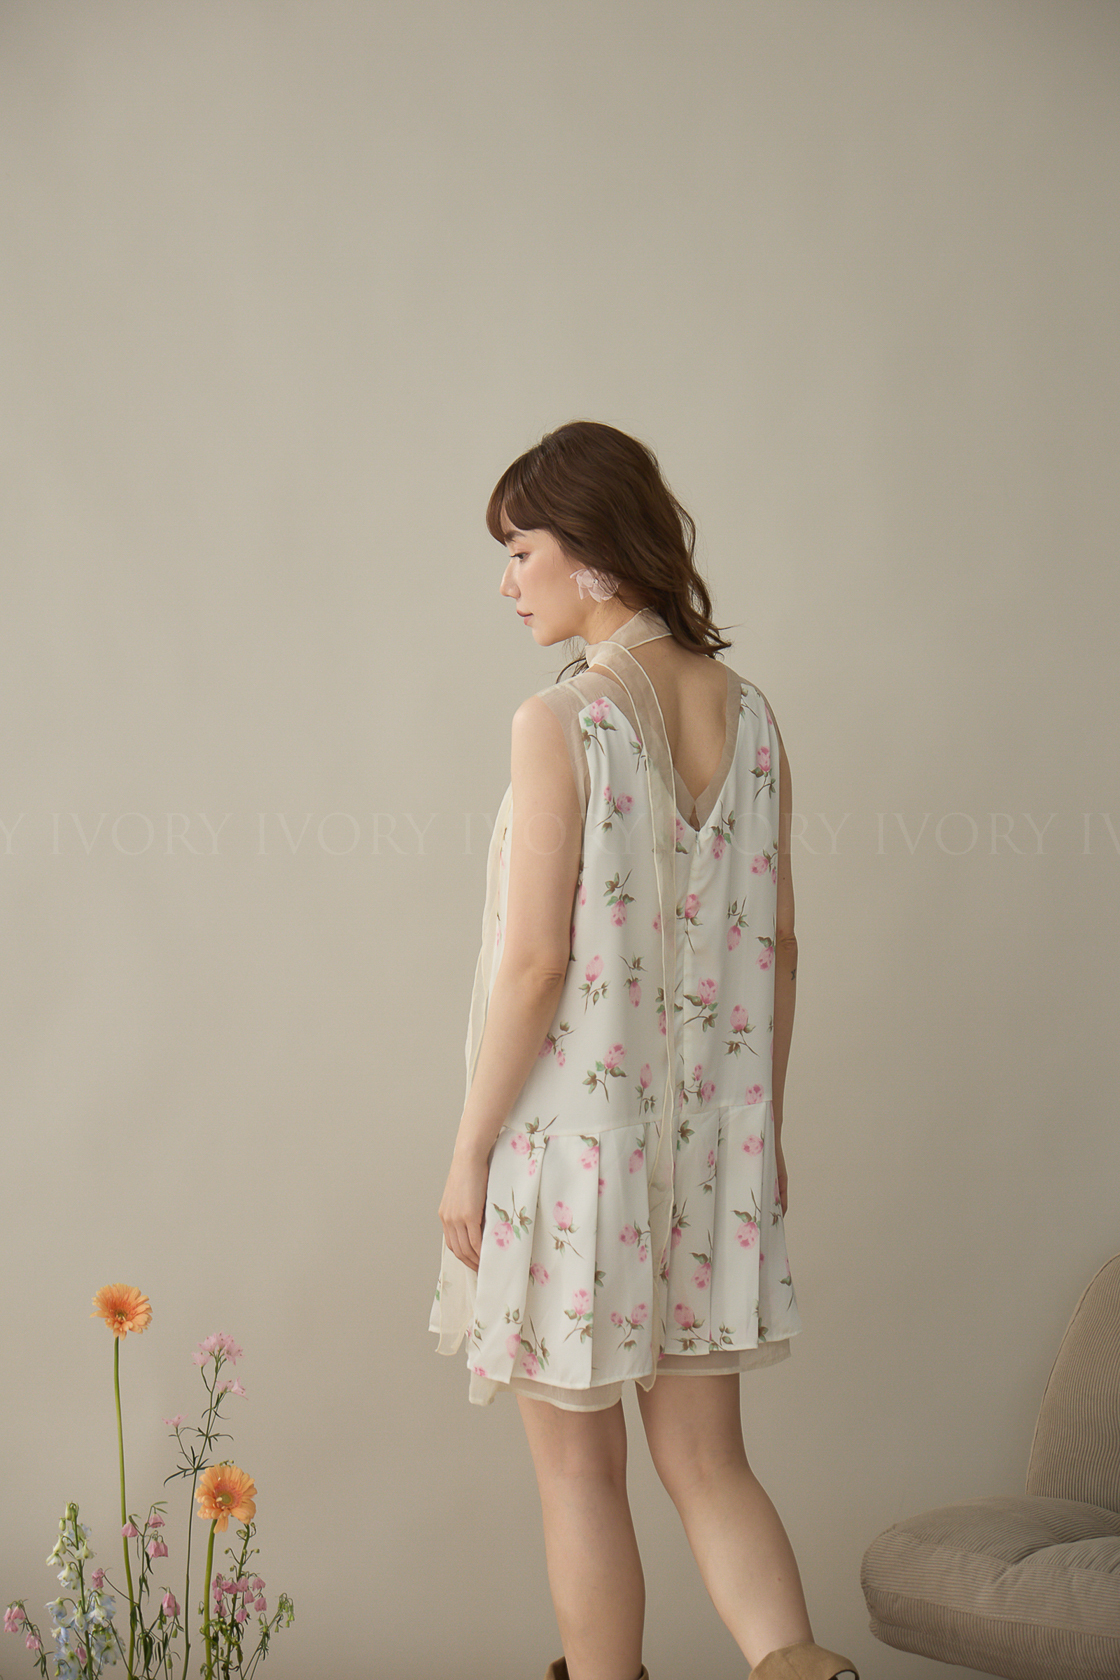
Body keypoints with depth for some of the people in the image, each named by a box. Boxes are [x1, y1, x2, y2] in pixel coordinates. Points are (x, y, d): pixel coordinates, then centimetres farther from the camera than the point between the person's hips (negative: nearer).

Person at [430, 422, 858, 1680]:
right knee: (706, 1460, 12)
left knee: (578, 1468, 10)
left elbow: (534, 959, -16)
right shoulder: (747, 716, 5)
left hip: (573, 1130, -6)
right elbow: (775, 946, 9)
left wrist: (469, 1149, -8)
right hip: (710, 1134, 6)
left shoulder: (560, 723, -14)